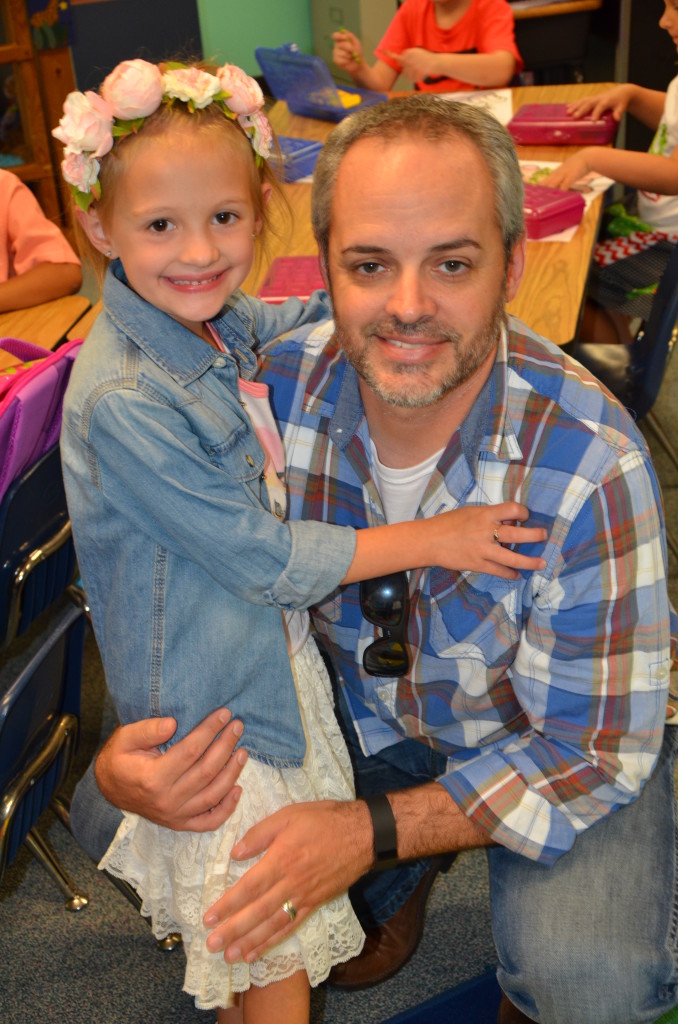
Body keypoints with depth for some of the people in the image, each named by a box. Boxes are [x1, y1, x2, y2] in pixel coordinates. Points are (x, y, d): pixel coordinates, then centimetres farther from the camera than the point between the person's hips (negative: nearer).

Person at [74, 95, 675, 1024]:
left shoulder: (589, 465, -32)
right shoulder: (280, 389, -20)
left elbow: (595, 747, -24)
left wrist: (373, 831, -33)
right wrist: (125, 757, -27)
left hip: (552, 736, -3)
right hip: (364, 706, 4)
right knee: (110, 818, -5)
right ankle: (396, 893, 19)